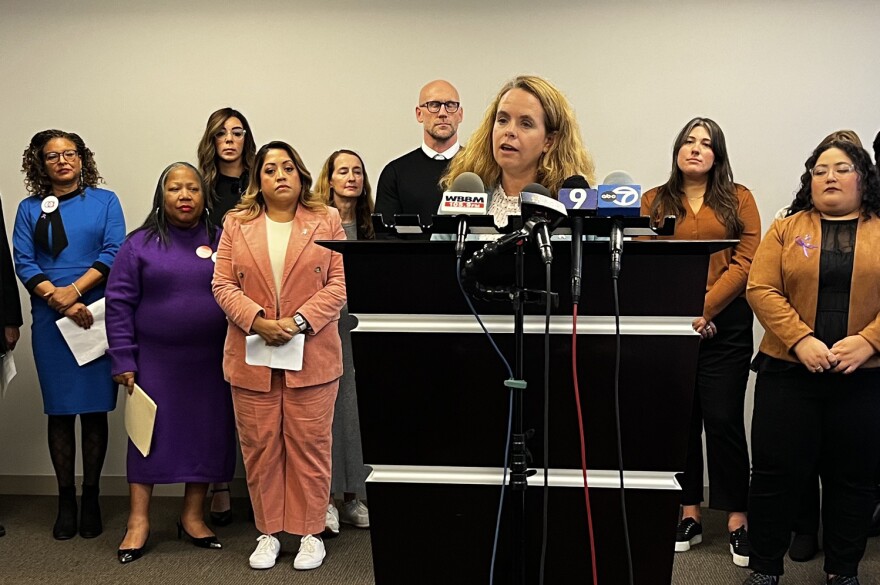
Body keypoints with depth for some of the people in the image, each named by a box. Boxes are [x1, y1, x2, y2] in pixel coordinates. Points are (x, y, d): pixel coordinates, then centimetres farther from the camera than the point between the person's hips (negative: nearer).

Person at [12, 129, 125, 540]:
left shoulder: (104, 201, 7)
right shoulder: (30, 208, 11)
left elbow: (114, 254, -3)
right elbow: (23, 262, 2)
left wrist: (74, 290, -14)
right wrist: (57, 299, -12)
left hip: (96, 316, -1)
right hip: (50, 320, 1)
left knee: (94, 409, 2)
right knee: (60, 410, 4)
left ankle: (91, 499, 12)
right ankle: (66, 501, 12)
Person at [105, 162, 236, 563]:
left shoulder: (221, 242, 5)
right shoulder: (139, 244, 1)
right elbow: (120, 304, 0)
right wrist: (123, 361, -6)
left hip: (211, 361, 2)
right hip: (155, 360, -1)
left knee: (206, 434, 6)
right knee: (150, 434, 2)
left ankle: (193, 516, 20)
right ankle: (139, 521, 11)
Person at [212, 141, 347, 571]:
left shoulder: (327, 221, 4)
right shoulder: (237, 224, 8)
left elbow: (339, 283, -2)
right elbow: (223, 285, 3)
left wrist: (299, 321, -14)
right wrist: (258, 322, -13)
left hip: (311, 354, -1)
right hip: (252, 354, 2)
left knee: (309, 445, 3)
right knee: (259, 446, 7)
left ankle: (311, 532, 16)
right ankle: (268, 532, 20)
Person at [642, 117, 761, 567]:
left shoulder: (738, 199, 6)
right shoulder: (654, 202, 9)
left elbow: (746, 261, -3)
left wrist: (704, 309, -13)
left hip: (725, 325, -1)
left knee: (724, 419, -2)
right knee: (679, 419, 6)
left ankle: (736, 519, 6)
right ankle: (689, 513, 16)